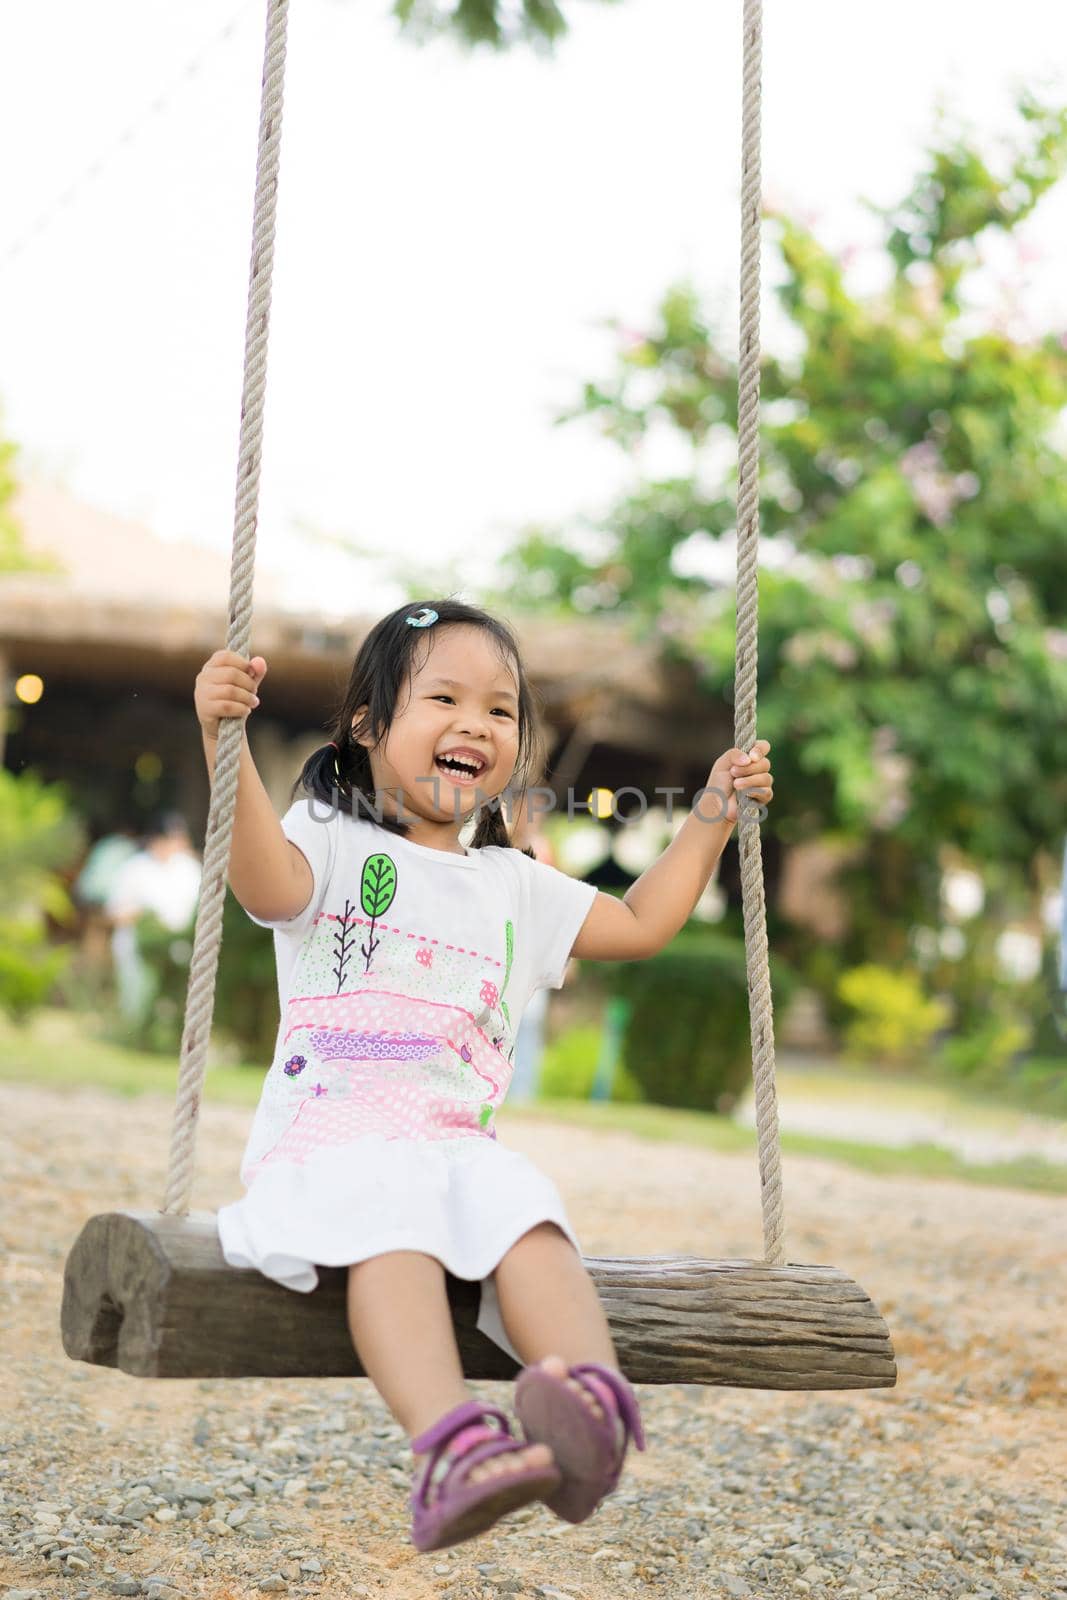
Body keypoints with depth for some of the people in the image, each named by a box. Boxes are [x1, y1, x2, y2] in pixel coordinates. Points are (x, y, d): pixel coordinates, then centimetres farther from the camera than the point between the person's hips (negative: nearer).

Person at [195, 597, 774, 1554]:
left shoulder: (516, 886, 27)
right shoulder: (330, 838, 11)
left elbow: (640, 925, 36)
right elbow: (266, 881, -12)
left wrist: (712, 817, 32)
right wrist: (226, 742, -26)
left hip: (457, 1145, 4)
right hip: (328, 1139, -4)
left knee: (526, 1216, -32)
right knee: (393, 1220, -38)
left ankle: (595, 1408, -56)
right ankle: (450, 1444, -58)